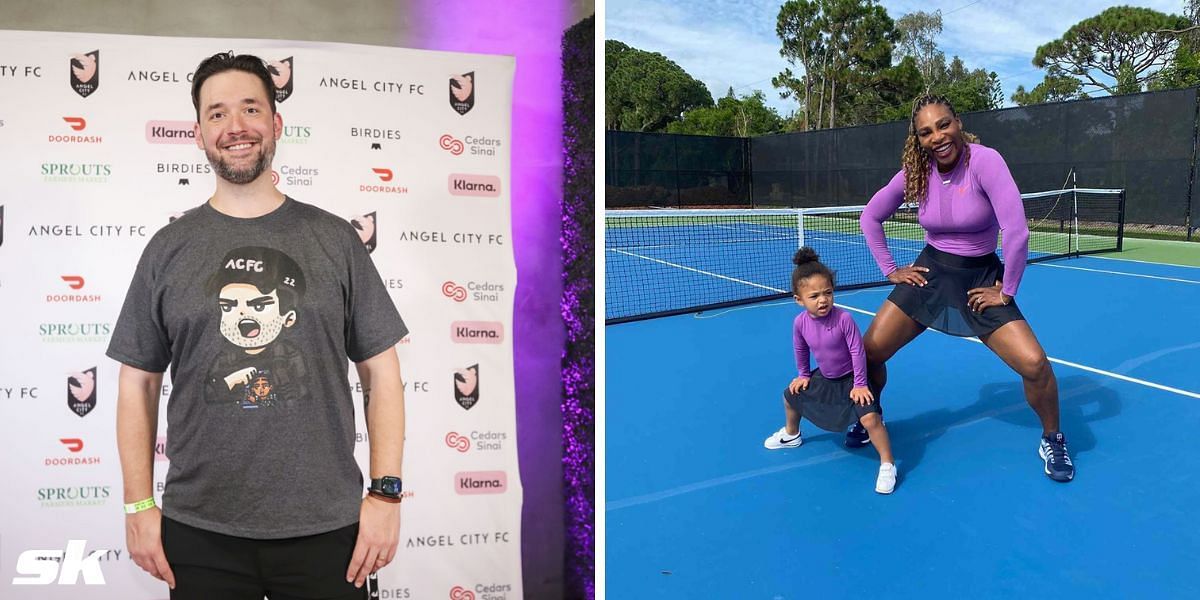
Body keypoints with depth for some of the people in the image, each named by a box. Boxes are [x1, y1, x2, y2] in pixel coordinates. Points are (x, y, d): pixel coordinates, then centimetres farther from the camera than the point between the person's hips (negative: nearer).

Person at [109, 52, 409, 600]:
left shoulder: (334, 239, 2)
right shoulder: (169, 247, 5)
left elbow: (380, 371, 1)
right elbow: (137, 383, 8)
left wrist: (386, 492, -6)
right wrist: (139, 505, 3)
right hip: (200, 534, 1)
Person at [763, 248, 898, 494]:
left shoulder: (843, 318, -30)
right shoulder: (800, 322, -16)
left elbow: (857, 351, -22)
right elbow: (801, 350, 5)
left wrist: (860, 384, -20)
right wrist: (803, 375, 13)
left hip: (850, 379, -6)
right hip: (824, 377, 6)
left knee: (869, 417, -25)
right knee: (791, 395, 16)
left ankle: (887, 465, -8)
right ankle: (791, 435, 45)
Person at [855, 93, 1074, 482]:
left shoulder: (984, 161, -22)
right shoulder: (916, 172, -7)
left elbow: (1017, 232, -27)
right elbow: (870, 218, 7)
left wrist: (1007, 292, -19)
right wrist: (890, 270, 4)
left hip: (982, 277, -3)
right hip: (930, 272, 3)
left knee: (1034, 364, -17)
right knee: (869, 352, -5)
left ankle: (1052, 441, 13)